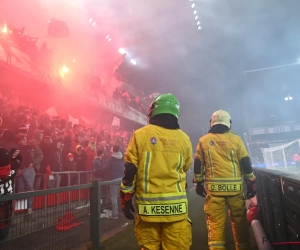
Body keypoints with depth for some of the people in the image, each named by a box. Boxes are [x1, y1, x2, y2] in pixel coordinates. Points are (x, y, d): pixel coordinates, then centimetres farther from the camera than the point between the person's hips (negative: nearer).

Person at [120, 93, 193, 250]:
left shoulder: (140, 135, -5)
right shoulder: (184, 139, 1)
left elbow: (129, 172, -4)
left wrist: (126, 200, 6)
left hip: (148, 206, -1)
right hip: (175, 206, 1)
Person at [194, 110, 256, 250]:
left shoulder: (203, 141, 4)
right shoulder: (236, 139, 2)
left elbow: (198, 164, 6)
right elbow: (246, 163, 3)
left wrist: (199, 183, 15)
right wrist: (251, 183, 11)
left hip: (213, 187, 0)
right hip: (234, 186, 1)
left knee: (215, 221, 3)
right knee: (239, 219, 15)